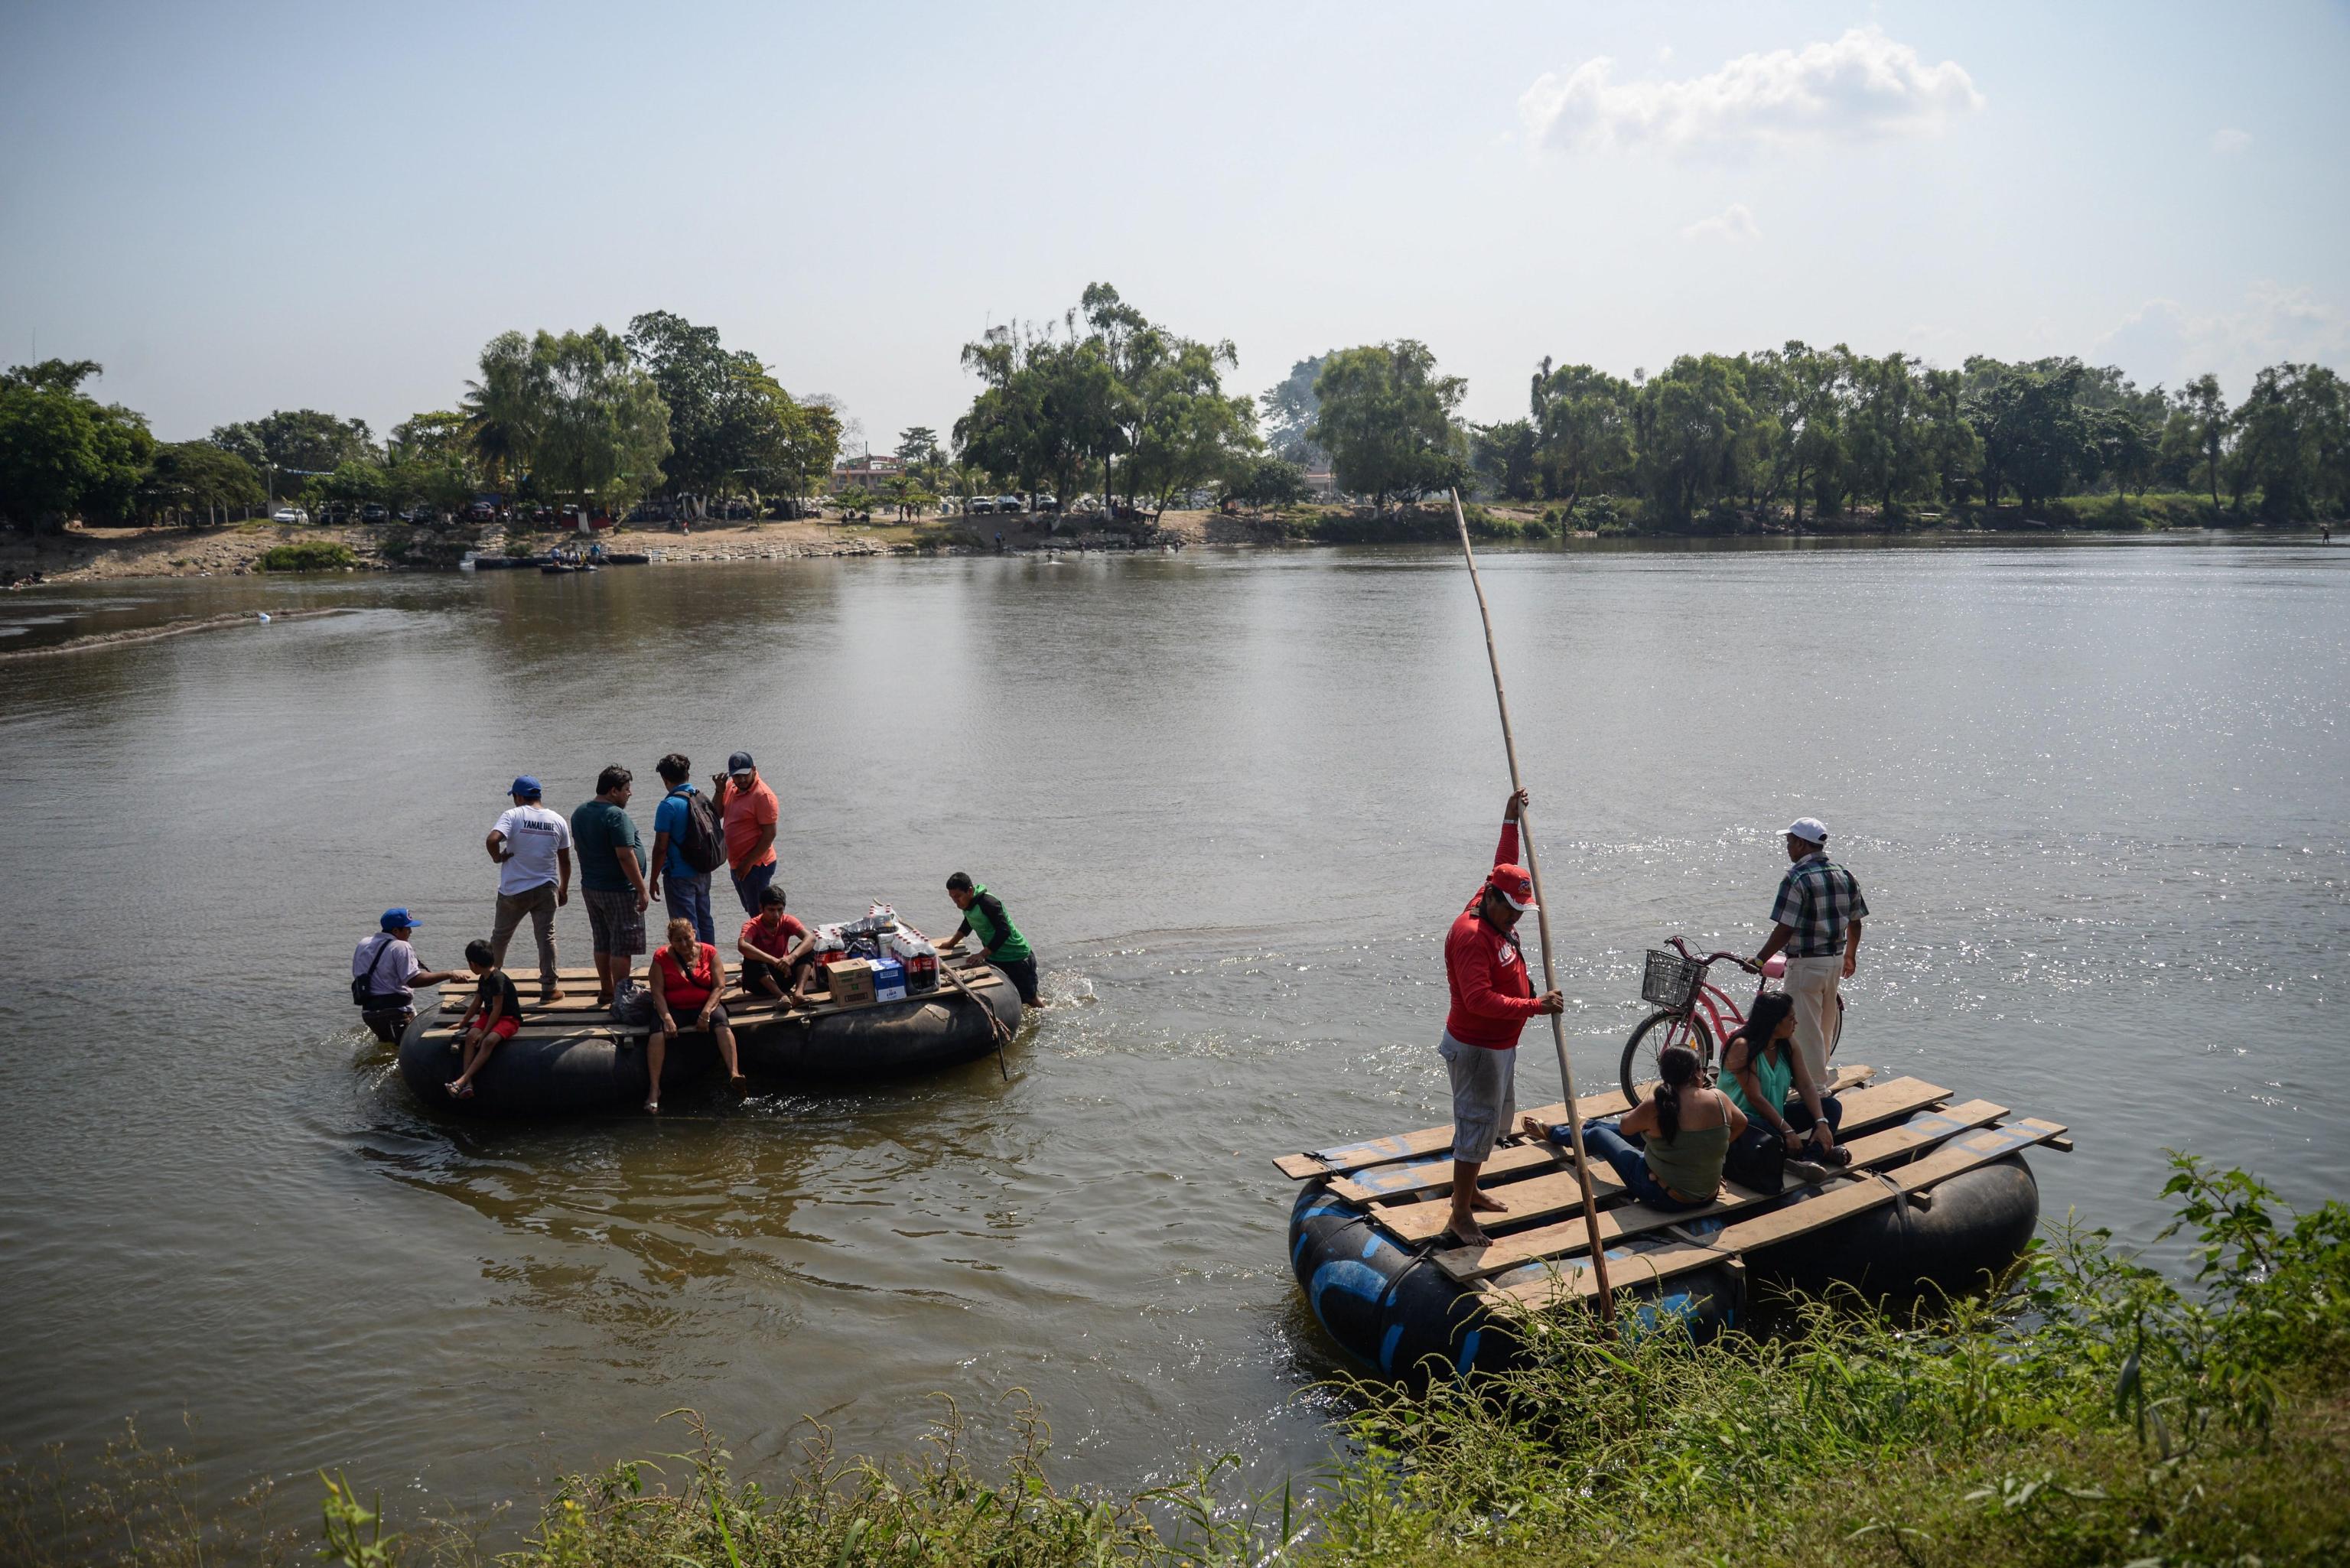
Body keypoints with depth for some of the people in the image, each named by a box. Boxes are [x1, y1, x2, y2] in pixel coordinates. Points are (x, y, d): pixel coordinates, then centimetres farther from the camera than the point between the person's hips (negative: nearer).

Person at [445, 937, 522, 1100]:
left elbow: (497, 1009, -20)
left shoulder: (497, 979, -19)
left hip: (508, 1019, -8)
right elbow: (476, 1004, 23)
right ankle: (467, 1084, -30)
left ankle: (462, 1080, -38)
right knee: (470, 1036, -18)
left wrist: (484, 1032, -20)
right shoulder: (484, 978, 10)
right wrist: (463, 1023, 29)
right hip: (489, 1015, 8)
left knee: (488, 1041, -33)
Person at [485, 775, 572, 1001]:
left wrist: (498, 857, -7)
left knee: (500, 935, 17)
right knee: (546, 937, 6)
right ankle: (549, 988, 6)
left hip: (514, 890, -2)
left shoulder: (512, 816, -10)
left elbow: (492, 840, -27)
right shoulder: (558, 821, 2)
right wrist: (564, 889, 18)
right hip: (546, 888, 2)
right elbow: (565, 860, 7)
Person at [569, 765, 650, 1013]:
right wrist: (642, 890, -20)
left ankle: (606, 992, 27)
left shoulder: (580, 813, 8)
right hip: (618, 890, -9)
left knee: (602, 943, 18)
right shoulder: (616, 815, -20)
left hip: (590, 887, 9)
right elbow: (625, 856, -24)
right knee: (622, 946, -2)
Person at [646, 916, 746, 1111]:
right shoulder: (661, 957, 0)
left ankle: (734, 1074, -47)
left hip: (704, 1005, 0)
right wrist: (667, 1018, -22)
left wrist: (706, 1012, -18)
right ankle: (654, 1089, -33)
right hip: (672, 1007, 0)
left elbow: (720, 986, -4)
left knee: (721, 1022, -31)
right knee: (658, 1031, -30)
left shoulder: (708, 952, 1)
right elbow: (657, 992, -6)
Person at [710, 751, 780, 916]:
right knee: (751, 911, 17)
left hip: (756, 865, -8)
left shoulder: (763, 795, -18)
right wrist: (720, 790, -7)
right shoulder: (731, 788, 8)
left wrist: (748, 863, -20)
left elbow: (770, 834, -19)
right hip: (736, 864, 8)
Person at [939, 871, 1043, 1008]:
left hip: (1017, 959, -8)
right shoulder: (967, 904, 0)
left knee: (1030, 999, 5)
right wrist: (952, 943, 18)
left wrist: (983, 954, -34)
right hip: (994, 959, 8)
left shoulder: (988, 903, -28)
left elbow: (1004, 931, -34)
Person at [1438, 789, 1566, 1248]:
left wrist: (1511, 820, 17)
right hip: (1476, 1049, -10)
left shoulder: (1494, 915, 2)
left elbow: (1504, 866, 20)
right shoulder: (1470, 934, -27)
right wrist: (1534, 1006, -36)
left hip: (1499, 1043, 10)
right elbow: (1480, 999, -35)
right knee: (1477, 1124, -4)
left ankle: (1470, 1191, 37)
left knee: (1498, 1117, 21)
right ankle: (1460, 1218, 5)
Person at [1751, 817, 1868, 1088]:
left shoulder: (1796, 878, -17)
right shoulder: (1844, 876, 6)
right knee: (1825, 1024, 20)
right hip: (1835, 961, 8)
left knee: (1805, 1028, 1)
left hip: (1806, 964, -8)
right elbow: (1855, 923, 12)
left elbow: (1784, 930, -20)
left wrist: (1760, 960, -10)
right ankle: (1820, 1075, 34)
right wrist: (1850, 956, 26)